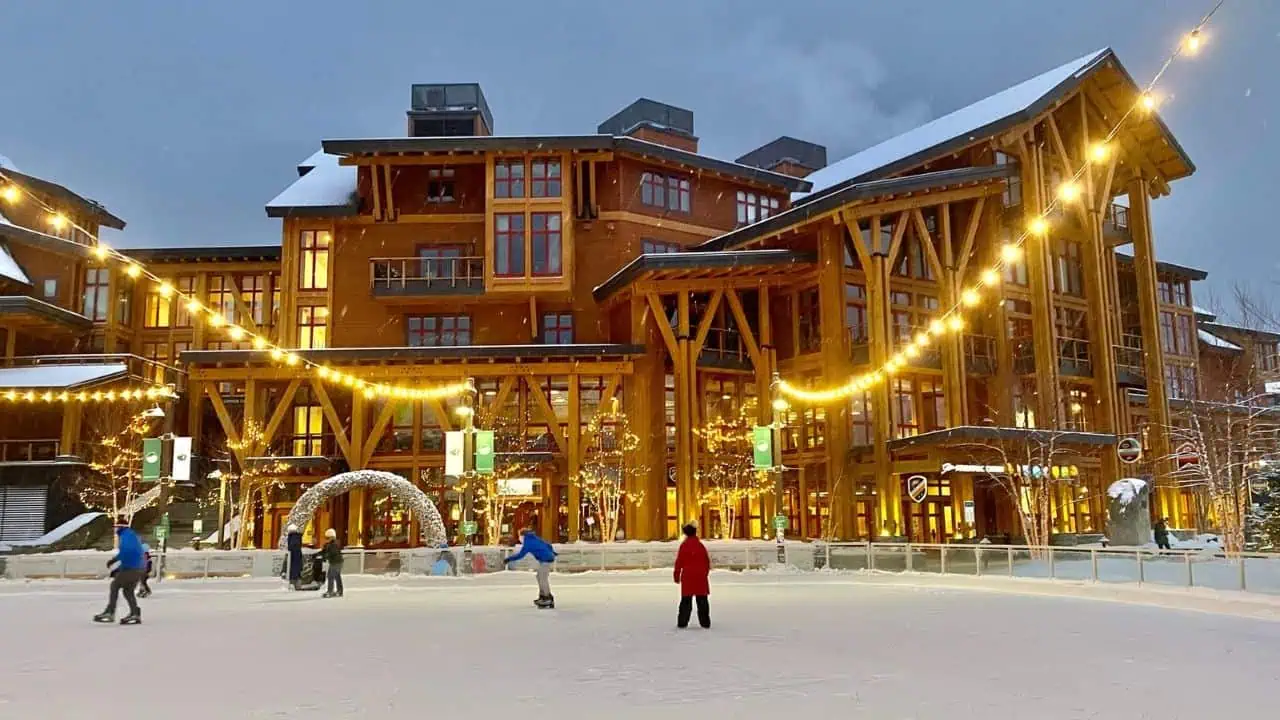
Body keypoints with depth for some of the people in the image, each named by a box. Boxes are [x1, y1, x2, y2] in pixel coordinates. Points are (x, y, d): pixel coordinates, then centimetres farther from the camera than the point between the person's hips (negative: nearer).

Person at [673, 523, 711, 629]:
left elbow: (679, 562, -6)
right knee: (702, 601, 8)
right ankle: (705, 622, 9)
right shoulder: (701, 545, 1)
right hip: (701, 577, 1)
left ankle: (682, 622, 4)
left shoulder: (684, 545, -6)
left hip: (687, 577, -1)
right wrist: (705, 573, 19)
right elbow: (707, 561, 7)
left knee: (686, 601, 5)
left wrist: (677, 576, 3)